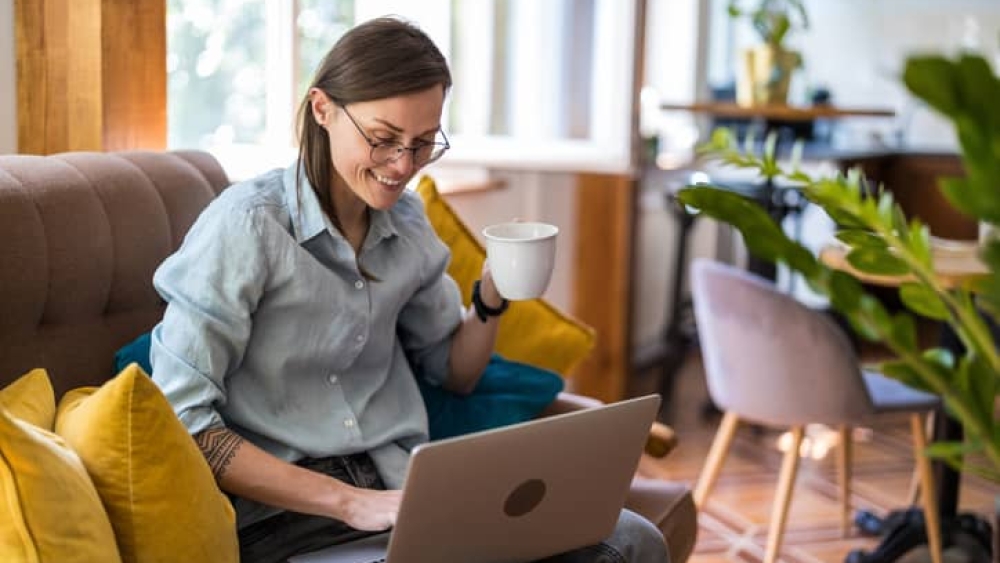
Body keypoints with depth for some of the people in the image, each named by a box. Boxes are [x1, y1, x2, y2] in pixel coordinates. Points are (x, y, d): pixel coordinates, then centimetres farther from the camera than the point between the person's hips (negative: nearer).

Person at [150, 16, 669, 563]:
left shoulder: (407, 222, 9)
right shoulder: (246, 225, -11)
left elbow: (455, 373, 21)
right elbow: (180, 421, -14)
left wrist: (492, 294, 0)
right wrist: (346, 502, -20)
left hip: (399, 479, 7)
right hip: (274, 506, -7)